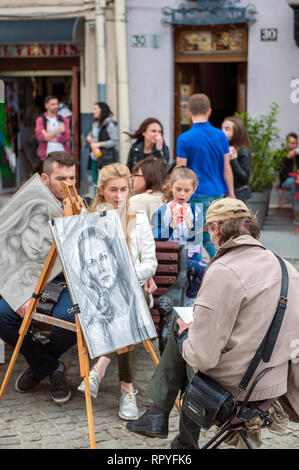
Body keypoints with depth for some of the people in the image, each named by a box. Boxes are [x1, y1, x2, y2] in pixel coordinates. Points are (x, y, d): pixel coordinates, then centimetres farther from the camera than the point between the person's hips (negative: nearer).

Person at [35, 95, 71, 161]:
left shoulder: (63, 120, 12)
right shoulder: (41, 120, 7)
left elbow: (66, 137, -2)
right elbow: (40, 136, -8)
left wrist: (48, 137, -6)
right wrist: (57, 131, -6)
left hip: (62, 154, 2)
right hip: (47, 155, -2)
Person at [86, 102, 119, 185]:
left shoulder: (109, 124, -11)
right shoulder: (95, 123, 13)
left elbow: (115, 141, -14)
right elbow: (91, 134, 31)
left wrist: (100, 144, -15)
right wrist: (89, 137, 7)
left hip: (107, 159, -8)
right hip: (95, 158, 8)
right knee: (96, 182, 9)